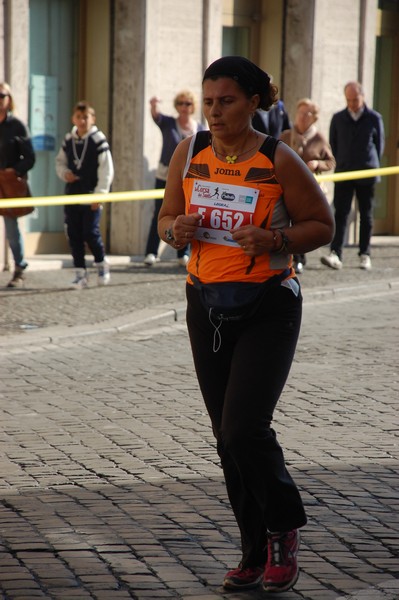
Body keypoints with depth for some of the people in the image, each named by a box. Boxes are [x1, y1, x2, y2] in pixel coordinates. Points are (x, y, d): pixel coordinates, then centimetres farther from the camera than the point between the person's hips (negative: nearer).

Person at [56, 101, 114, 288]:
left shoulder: (98, 140, -9)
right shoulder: (68, 141, 5)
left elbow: (106, 170, -10)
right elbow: (60, 161, 20)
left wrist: (99, 195, -13)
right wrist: (64, 173, -3)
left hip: (92, 195, -5)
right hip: (72, 194, 5)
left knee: (91, 233, -8)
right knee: (74, 235, 4)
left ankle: (102, 264, 18)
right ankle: (80, 273, 11)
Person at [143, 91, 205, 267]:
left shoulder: (199, 129, 4)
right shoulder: (168, 123, -1)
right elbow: (156, 115, -22)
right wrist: (154, 106, -45)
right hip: (165, 177, -2)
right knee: (159, 214, -3)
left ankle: (183, 254, 14)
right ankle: (151, 253, 1)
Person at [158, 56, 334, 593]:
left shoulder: (278, 160, -10)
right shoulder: (190, 153, 2)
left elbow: (321, 225, -3)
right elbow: (167, 219, 12)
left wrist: (273, 239, -20)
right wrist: (177, 230, -11)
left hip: (268, 308, -5)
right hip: (207, 306, 5)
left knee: (244, 428, -15)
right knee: (228, 436, 9)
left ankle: (284, 528, 10)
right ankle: (258, 552, 21)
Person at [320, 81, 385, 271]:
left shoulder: (374, 118, 1)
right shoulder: (338, 119, 5)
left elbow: (379, 144, 8)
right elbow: (333, 144, 12)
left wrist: (372, 166, 7)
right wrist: (340, 164, 7)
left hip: (366, 174, -1)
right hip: (343, 173, 1)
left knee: (366, 216, 6)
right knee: (341, 214, -8)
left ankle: (365, 255, 13)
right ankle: (335, 254, -15)